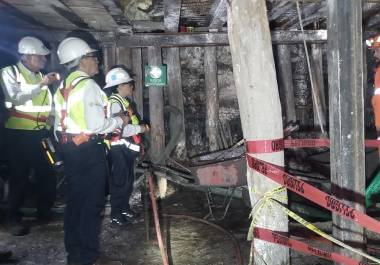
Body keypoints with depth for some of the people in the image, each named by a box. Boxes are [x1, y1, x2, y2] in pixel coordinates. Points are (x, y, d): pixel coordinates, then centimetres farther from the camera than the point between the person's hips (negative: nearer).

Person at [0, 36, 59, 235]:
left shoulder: (39, 76, 15)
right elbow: (16, 97, -22)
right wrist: (41, 84, -26)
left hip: (40, 132, 6)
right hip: (19, 133, -6)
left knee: (47, 174, 10)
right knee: (19, 177, 1)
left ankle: (44, 211, 28)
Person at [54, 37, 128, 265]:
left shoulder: (63, 86, 12)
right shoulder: (88, 85, -14)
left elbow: (60, 123, 15)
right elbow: (96, 124, -20)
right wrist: (120, 121, -6)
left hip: (69, 149, 9)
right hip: (89, 150, -9)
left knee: (75, 200, 15)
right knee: (92, 203, 0)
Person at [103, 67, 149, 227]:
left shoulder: (124, 102, 16)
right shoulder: (114, 103, -17)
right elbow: (119, 128, -26)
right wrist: (141, 128, -16)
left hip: (127, 148, 10)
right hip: (119, 149, -10)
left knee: (128, 180, 17)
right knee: (120, 182, -4)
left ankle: (125, 208, 31)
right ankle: (115, 215, 6)